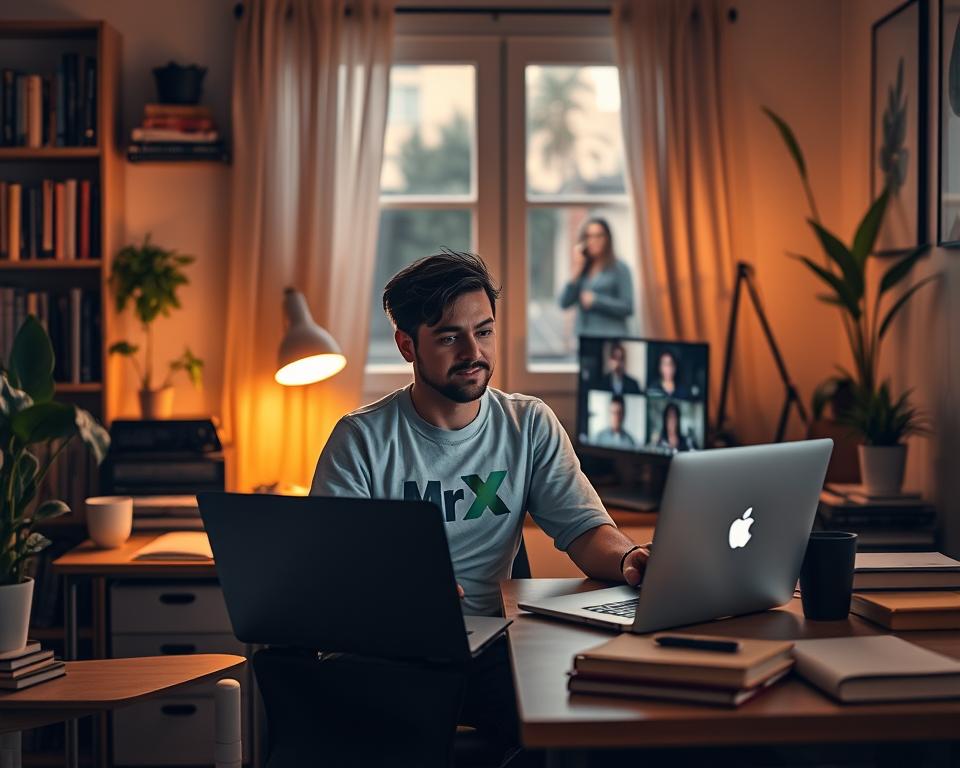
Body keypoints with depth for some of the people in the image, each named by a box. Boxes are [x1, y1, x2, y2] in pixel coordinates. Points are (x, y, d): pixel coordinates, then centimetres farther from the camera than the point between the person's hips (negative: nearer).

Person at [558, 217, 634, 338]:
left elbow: (628, 308, -5)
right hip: (582, 336, 4)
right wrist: (576, 273, 0)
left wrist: (596, 300, -10)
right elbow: (564, 303, 6)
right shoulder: (583, 270, 15)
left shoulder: (619, 268, 2)